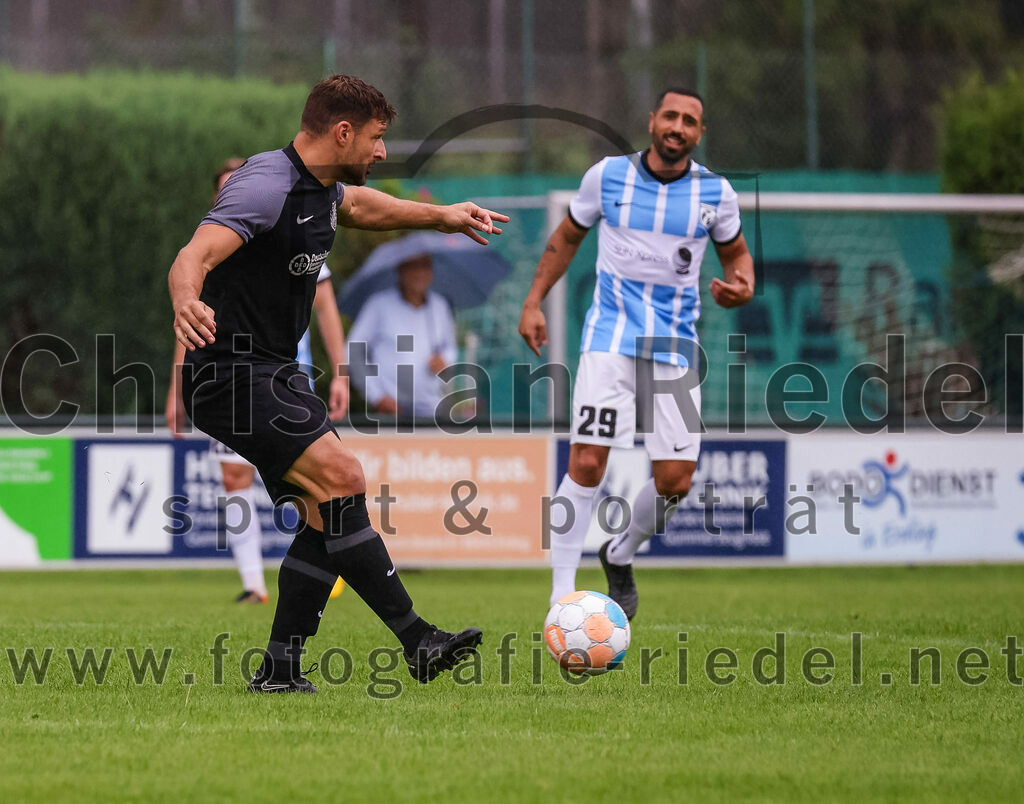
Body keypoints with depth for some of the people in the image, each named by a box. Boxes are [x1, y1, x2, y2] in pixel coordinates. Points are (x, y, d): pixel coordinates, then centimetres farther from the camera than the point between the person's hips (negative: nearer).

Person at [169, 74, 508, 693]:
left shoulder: (321, 189, 10)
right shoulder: (267, 188, -20)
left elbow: (358, 205, 36)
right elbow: (195, 255, -35)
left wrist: (441, 216, 36)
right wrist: (187, 302, -56)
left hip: (277, 374, 11)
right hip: (234, 371, -11)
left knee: (327, 515, 3)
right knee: (341, 477, -21)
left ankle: (280, 669, 6)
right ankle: (416, 641, -20)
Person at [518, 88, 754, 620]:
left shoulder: (715, 193, 2)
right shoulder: (607, 176, 1)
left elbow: (735, 252, 18)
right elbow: (567, 237, 15)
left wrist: (742, 285, -5)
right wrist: (533, 302, 10)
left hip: (675, 344, 2)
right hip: (610, 332, -2)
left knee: (675, 481, -4)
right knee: (587, 462, -16)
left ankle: (621, 556, 27)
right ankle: (561, 596, -10)